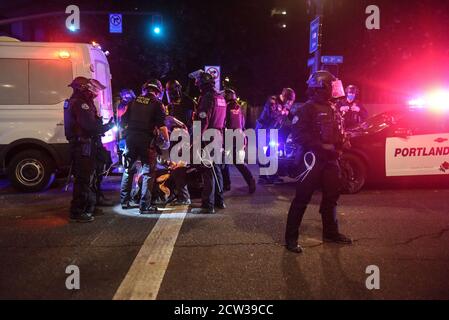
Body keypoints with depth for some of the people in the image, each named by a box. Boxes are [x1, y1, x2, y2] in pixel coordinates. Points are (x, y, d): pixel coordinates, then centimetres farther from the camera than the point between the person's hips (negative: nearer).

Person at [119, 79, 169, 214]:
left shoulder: (134, 101, 11)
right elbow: (162, 126, -11)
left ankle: (124, 201, 24)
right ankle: (145, 206, 0)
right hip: (146, 140, -5)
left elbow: (124, 121, 14)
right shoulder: (157, 104, -2)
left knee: (128, 170, 17)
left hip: (130, 139, 5)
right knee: (147, 172, 1)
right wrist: (167, 140, 0)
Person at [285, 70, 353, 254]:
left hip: (330, 159, 9)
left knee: (331, 196, 16)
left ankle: (331, 233, 31)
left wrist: (340, 143, 2)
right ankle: (291, 237, 2)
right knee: (302, 198, -6)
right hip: (312, 158, -8)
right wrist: (321, 145, -22)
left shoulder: (331, 109, 16)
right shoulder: (308, 108, -10)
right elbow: (298, 134, -18)